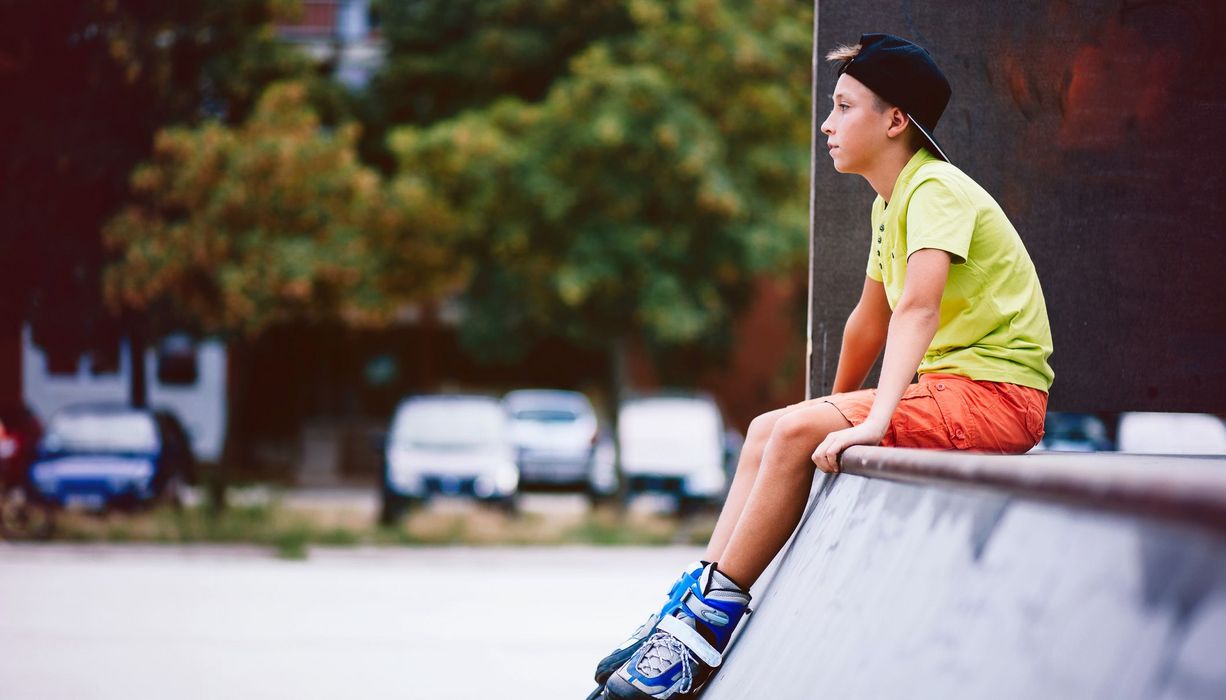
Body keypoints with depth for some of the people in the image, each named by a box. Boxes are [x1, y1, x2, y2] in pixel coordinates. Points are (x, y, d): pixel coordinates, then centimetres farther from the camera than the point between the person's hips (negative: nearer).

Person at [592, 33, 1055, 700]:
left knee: (797, 432, -21)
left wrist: (874, 420, -39)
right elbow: (872, 318, 25)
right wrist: (838, 405, 30)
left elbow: (919, 306, -30)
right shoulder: (890, 203, 15)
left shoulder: (935, 188, -15)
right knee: (768, 431, 2)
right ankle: (694, 601, -2)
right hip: (944, 387, 10)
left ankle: (709, 620, -14)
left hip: (994, 395, -10)